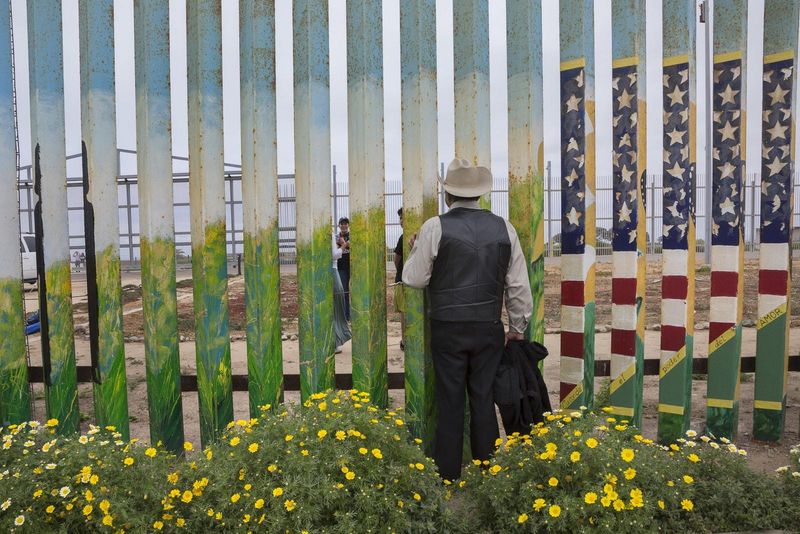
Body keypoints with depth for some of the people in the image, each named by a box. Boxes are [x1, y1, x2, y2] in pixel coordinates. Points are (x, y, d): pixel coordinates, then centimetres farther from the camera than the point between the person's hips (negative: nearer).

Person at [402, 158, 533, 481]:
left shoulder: (435, 227, -8)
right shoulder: (503, 228, 2)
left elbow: (415, 279, -3)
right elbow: (519, 286, 5)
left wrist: (414, 252, 16)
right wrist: (517, 327, 16)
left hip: (448, 330, -2)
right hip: (489, 330, 3)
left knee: (450, 404, 8)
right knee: (484, 401, 13)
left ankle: (448, 475, 18)